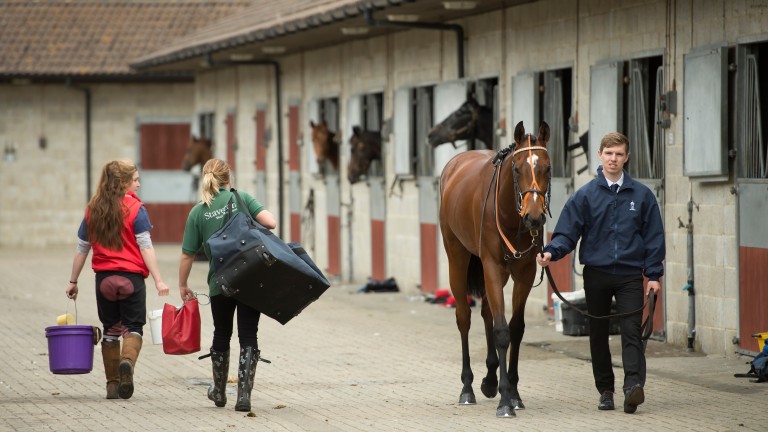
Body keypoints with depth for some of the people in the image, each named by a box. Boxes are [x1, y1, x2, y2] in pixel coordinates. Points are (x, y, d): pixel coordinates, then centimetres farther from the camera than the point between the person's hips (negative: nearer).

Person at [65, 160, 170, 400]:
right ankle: (127, 361, -27)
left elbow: (82, 249, 11)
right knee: (133, 326, 3)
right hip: (131, 277, -4)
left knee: (110, 329, 13)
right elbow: (145, 247, -12)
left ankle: (112, 384, 12)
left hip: (103, 278, 4)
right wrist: (158, 280, -13)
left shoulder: (92, 209, 7)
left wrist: (73, 282, 18)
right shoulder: (134, 208, -6)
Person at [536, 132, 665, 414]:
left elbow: (654, 237, 6)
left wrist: (654, 274, 0)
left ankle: (633, 385, -25)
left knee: (631, 331, -14)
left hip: (630, 275, -1)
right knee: (598, 335, 8)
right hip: (596, 274, 1)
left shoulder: (641, 195, 5)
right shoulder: (585, 195, 3)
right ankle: (605, 390, 18)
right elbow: (567, 232, -1)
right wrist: (551, 252, -20)